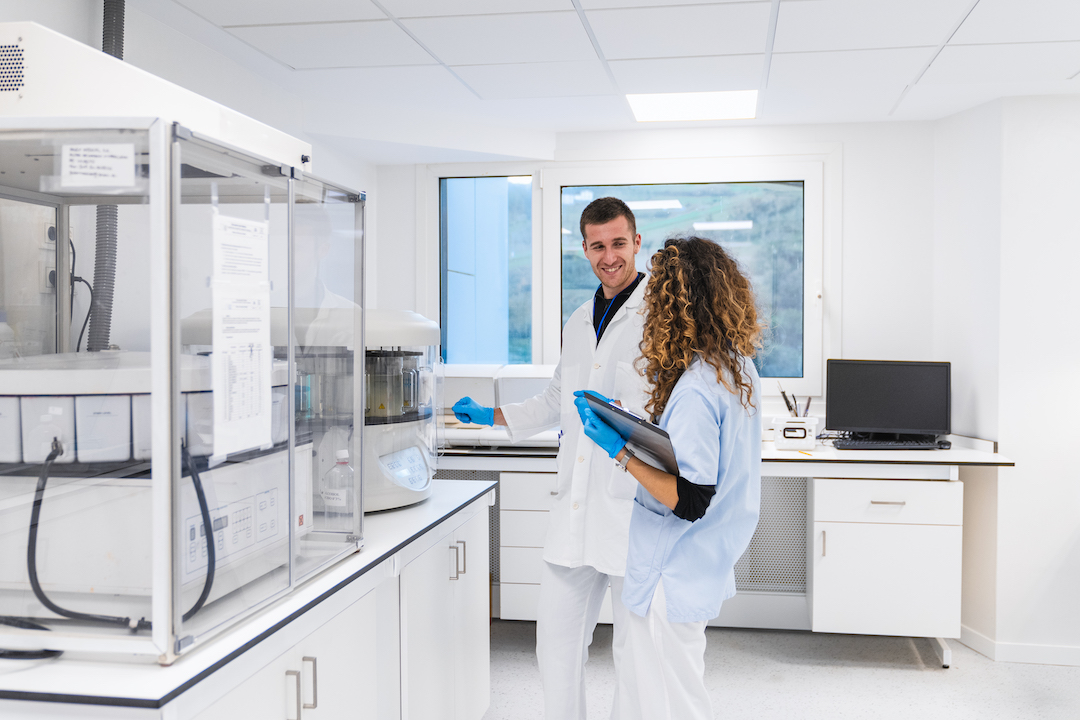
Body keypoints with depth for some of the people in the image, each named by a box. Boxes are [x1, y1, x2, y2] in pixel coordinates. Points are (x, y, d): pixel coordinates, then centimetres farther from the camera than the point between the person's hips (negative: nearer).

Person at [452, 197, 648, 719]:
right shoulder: (579, 322, 18)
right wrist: (492, 417, 29)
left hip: (636, 513, -6)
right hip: (576, 510, 7)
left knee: (635, 656, 6)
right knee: (557, 641, 12)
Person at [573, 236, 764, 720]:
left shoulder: (694, 390, -26)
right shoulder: (738, 364, 2)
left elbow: (689, 501, -26)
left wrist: (619, 450, -23)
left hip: (671, 578, -9)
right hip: (705, 565, 9)